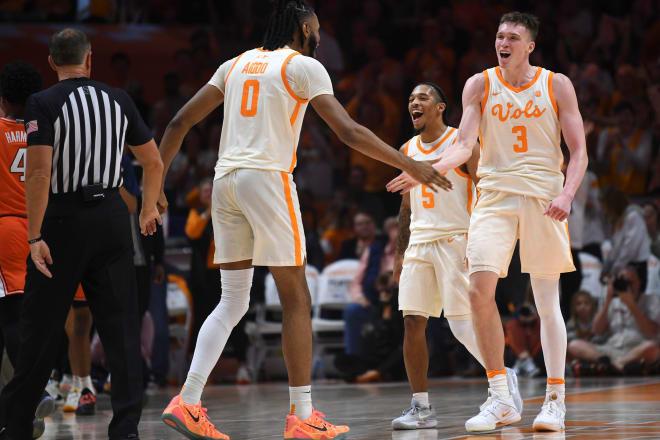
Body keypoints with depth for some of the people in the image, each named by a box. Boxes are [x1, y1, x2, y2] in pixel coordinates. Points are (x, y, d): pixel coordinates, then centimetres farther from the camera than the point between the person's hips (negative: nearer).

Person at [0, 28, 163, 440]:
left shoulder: (43, 103, -7)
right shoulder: (118, 100, 6)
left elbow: (39, 173, -17)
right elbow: (155, 163, 13)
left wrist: (35, 236, -15)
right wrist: (150, 208, 30)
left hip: (64, 219, -3)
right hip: (112, 216, 3)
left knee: (42, 326, 7)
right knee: (122, 325, 3)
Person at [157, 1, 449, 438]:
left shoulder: (236, 65, 19)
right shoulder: (304, 66, 1)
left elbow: (180, 122, 15)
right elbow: (348, 131, -9)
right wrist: (410, 165, -5)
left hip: (225, 180, 6)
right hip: (267, 178, -6)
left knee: (233, 301, 10)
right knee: (295, 299, 1)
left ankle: (187, 403, -1)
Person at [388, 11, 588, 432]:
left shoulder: (556, 85, 4)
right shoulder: (480, 85, 6)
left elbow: (579, 152, 3)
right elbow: (464, 146, -2)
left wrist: (567, 194, -14)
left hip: (544, 198, -1)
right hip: (495, 196, 1)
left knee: (548, 301, 0)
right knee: (480, 290, -14)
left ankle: (555, 400, 10)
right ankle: (501, 399, -6)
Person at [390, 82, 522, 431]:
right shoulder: (408, 151, 15)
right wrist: (399, 254, 17)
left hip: (455, 240, -6)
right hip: (419, 243, 6)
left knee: (461, 323, -11)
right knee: (413, 322, -3)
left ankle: (504, 379, 11)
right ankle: (421, 406, 1)